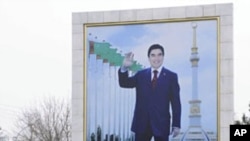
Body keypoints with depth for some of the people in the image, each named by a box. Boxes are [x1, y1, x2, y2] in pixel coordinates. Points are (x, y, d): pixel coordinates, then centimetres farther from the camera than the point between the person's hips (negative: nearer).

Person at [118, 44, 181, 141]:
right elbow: (124, 83, 0)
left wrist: (176, 124, -7)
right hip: (142, 123, 2)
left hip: (161, 123, -2)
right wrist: (124, 68, -20)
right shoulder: (141, 75, 11)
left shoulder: (171, 77, 4)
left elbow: (176, 103, 0)